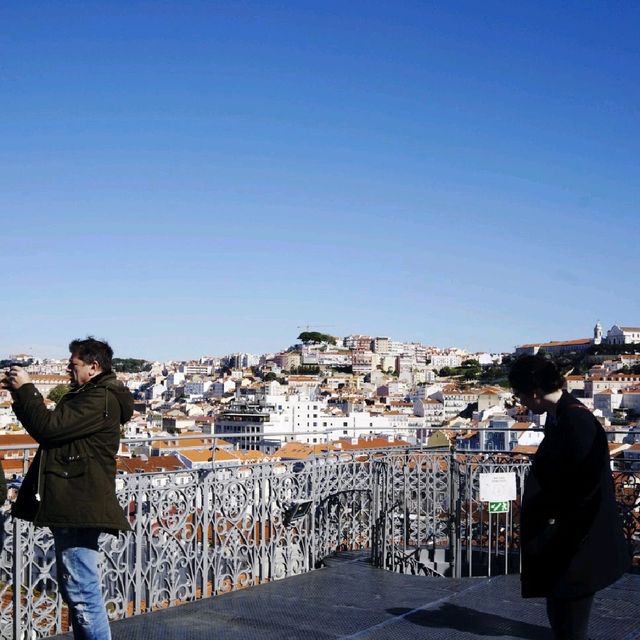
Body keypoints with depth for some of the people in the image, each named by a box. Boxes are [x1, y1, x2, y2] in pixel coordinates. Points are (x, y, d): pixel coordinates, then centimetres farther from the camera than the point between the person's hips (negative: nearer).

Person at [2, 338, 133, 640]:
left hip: (79, 509, -11)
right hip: (70, 507, 11)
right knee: (74, 589, 19)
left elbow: (49, 427, -23)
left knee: (82, 591, -8)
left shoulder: (101, 399, -16)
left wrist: (25, 389, -11)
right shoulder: (87, 395, 19)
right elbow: (51, 426, 21)